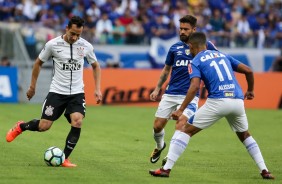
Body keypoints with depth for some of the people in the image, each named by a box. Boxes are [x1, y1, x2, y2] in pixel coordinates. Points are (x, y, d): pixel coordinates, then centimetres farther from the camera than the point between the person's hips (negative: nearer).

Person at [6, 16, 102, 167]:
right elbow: (38, 63, 6)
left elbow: (95, 66, 13)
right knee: (44, 126, -4)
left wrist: (97, 89, 4)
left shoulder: (86, 46, -4)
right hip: (57, 92, -1)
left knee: (77, 122, -21)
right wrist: (32, 86, 9)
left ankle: (65, 158, -7)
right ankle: (20, 127, 30)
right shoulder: (53, 44, -9)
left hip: (77, 93, 1)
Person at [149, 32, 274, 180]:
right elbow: (248, 71, 21)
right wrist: (250, 90, 38)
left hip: (217, 101, -5)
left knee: (186, 130, 5)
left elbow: (195, 87, -10)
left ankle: (166, 169, -3)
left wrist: (181, 110, -11)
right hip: (237, 100, 5)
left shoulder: (196, 62, 6)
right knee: (244, 135, 28)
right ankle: (264, 171, 19)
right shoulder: (223, 55, 22)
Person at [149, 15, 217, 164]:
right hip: (170, 94, 3)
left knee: (181, 124, -22)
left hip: (189, 95, -3)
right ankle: (159, 146, 35)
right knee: (157, 126, 3)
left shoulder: (204, 45, 1)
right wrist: (157, 89, 19)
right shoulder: (175, 48, 10)